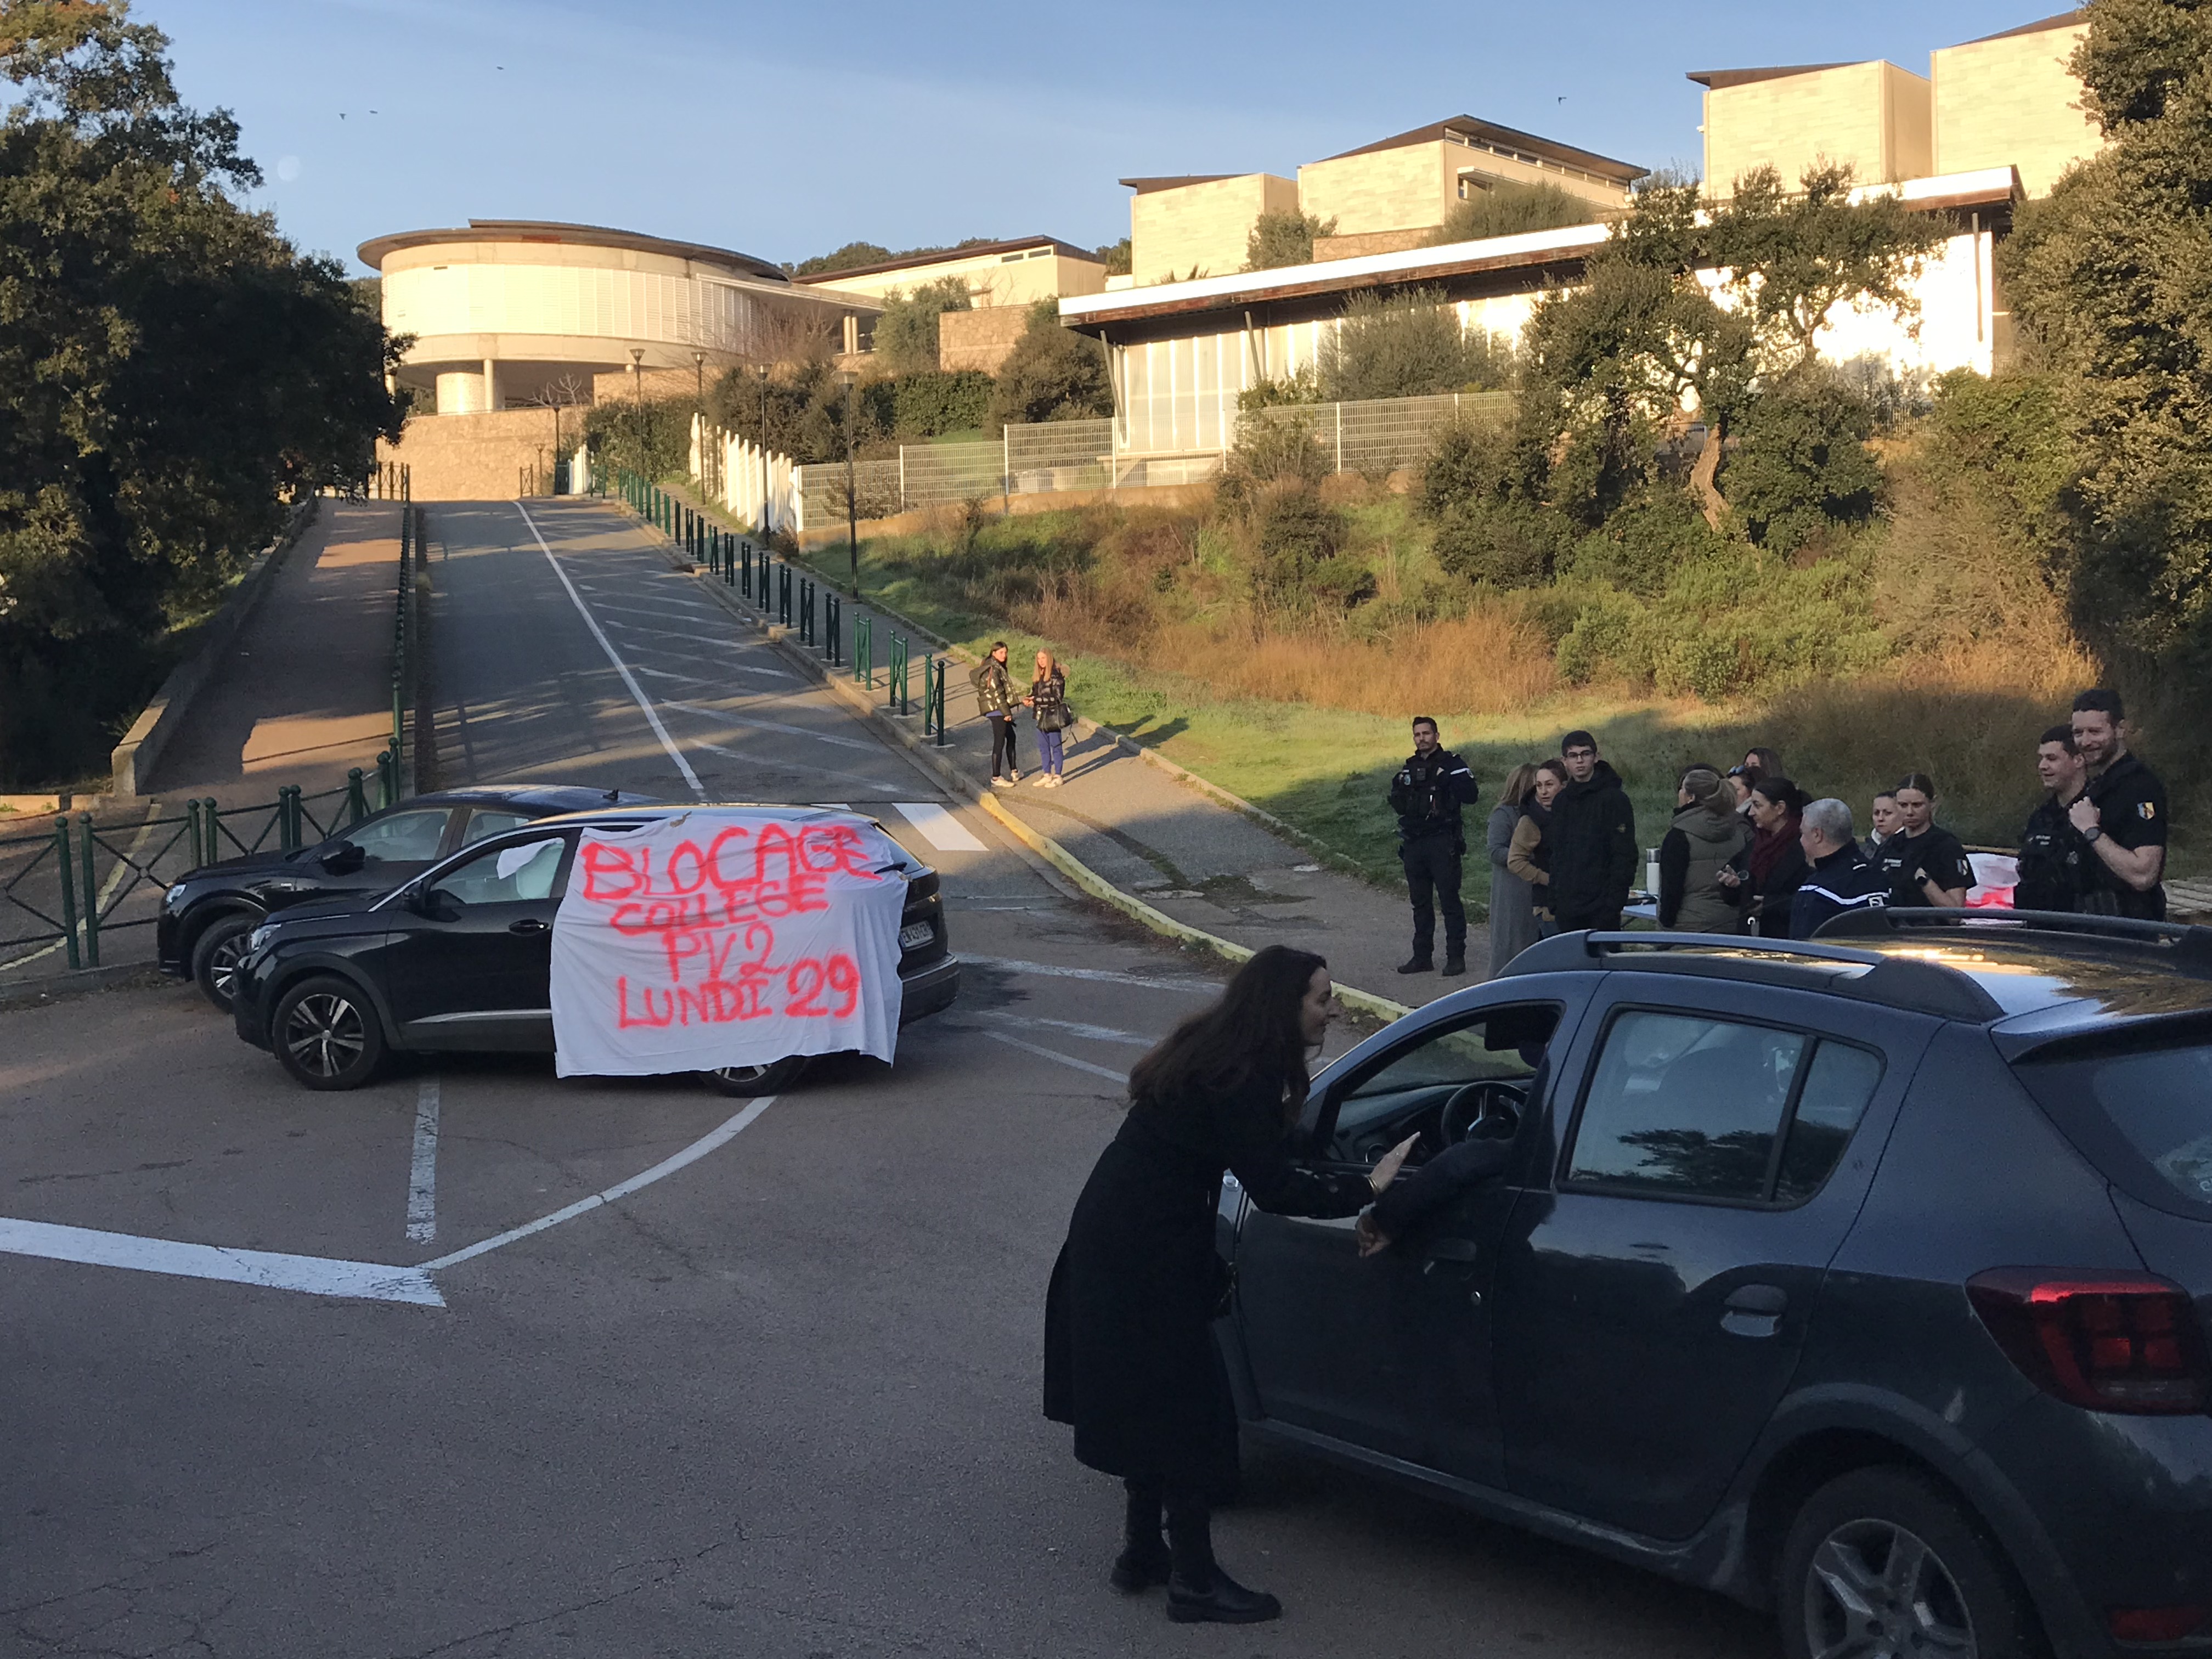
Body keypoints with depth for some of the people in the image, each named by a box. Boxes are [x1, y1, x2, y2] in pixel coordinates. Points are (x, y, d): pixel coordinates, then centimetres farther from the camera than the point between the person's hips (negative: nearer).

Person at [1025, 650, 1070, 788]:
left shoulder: (1056, 676, -13)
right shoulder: (1039, 677, 11)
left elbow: (1056, 697, -18)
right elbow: (1035, 692, 15)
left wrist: (1036, 700, -21)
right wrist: (1028, 699, -8)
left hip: (1053, 716, -8)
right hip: (1041, 716, 8)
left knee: (1055, 746, 0)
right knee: (1043, 746, 12)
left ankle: (1057, 776, 7)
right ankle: (1047, 775, 21)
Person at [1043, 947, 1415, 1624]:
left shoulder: (1215, 1055, 9)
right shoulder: (1244, 1079, -20)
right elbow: (1273, 1190, -21)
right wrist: (1366, 1188, -19)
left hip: (1116, 1239, 10)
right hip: (1143, 1255, -10)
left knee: (1151, 1405, 18)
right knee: (1186, 1413, -1)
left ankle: (1143, 1553, 29)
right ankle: (1194, 1581, 7)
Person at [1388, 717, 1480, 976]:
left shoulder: (1451, 763, -3)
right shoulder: (1410, 767, 15)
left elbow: (1470, 796, -14)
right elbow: (1396, 803, 14)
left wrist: (1446, 778, -22)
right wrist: (1405, 785, -4)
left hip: (1443, 842, -6)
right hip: (1413, 844, 6)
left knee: (1449, 899, -5)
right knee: (1420, 902, 11)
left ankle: (1456, 956, 0)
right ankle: (1422, 956, 17)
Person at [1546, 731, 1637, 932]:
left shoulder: (1614, 798, -6)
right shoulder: (1561, 802, 14)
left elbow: (1625, 855, -10)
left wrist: (1613, 902, -17)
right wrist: (1554, 900, 11)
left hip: (1601, 908, -6)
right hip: (1567, 907, 6)